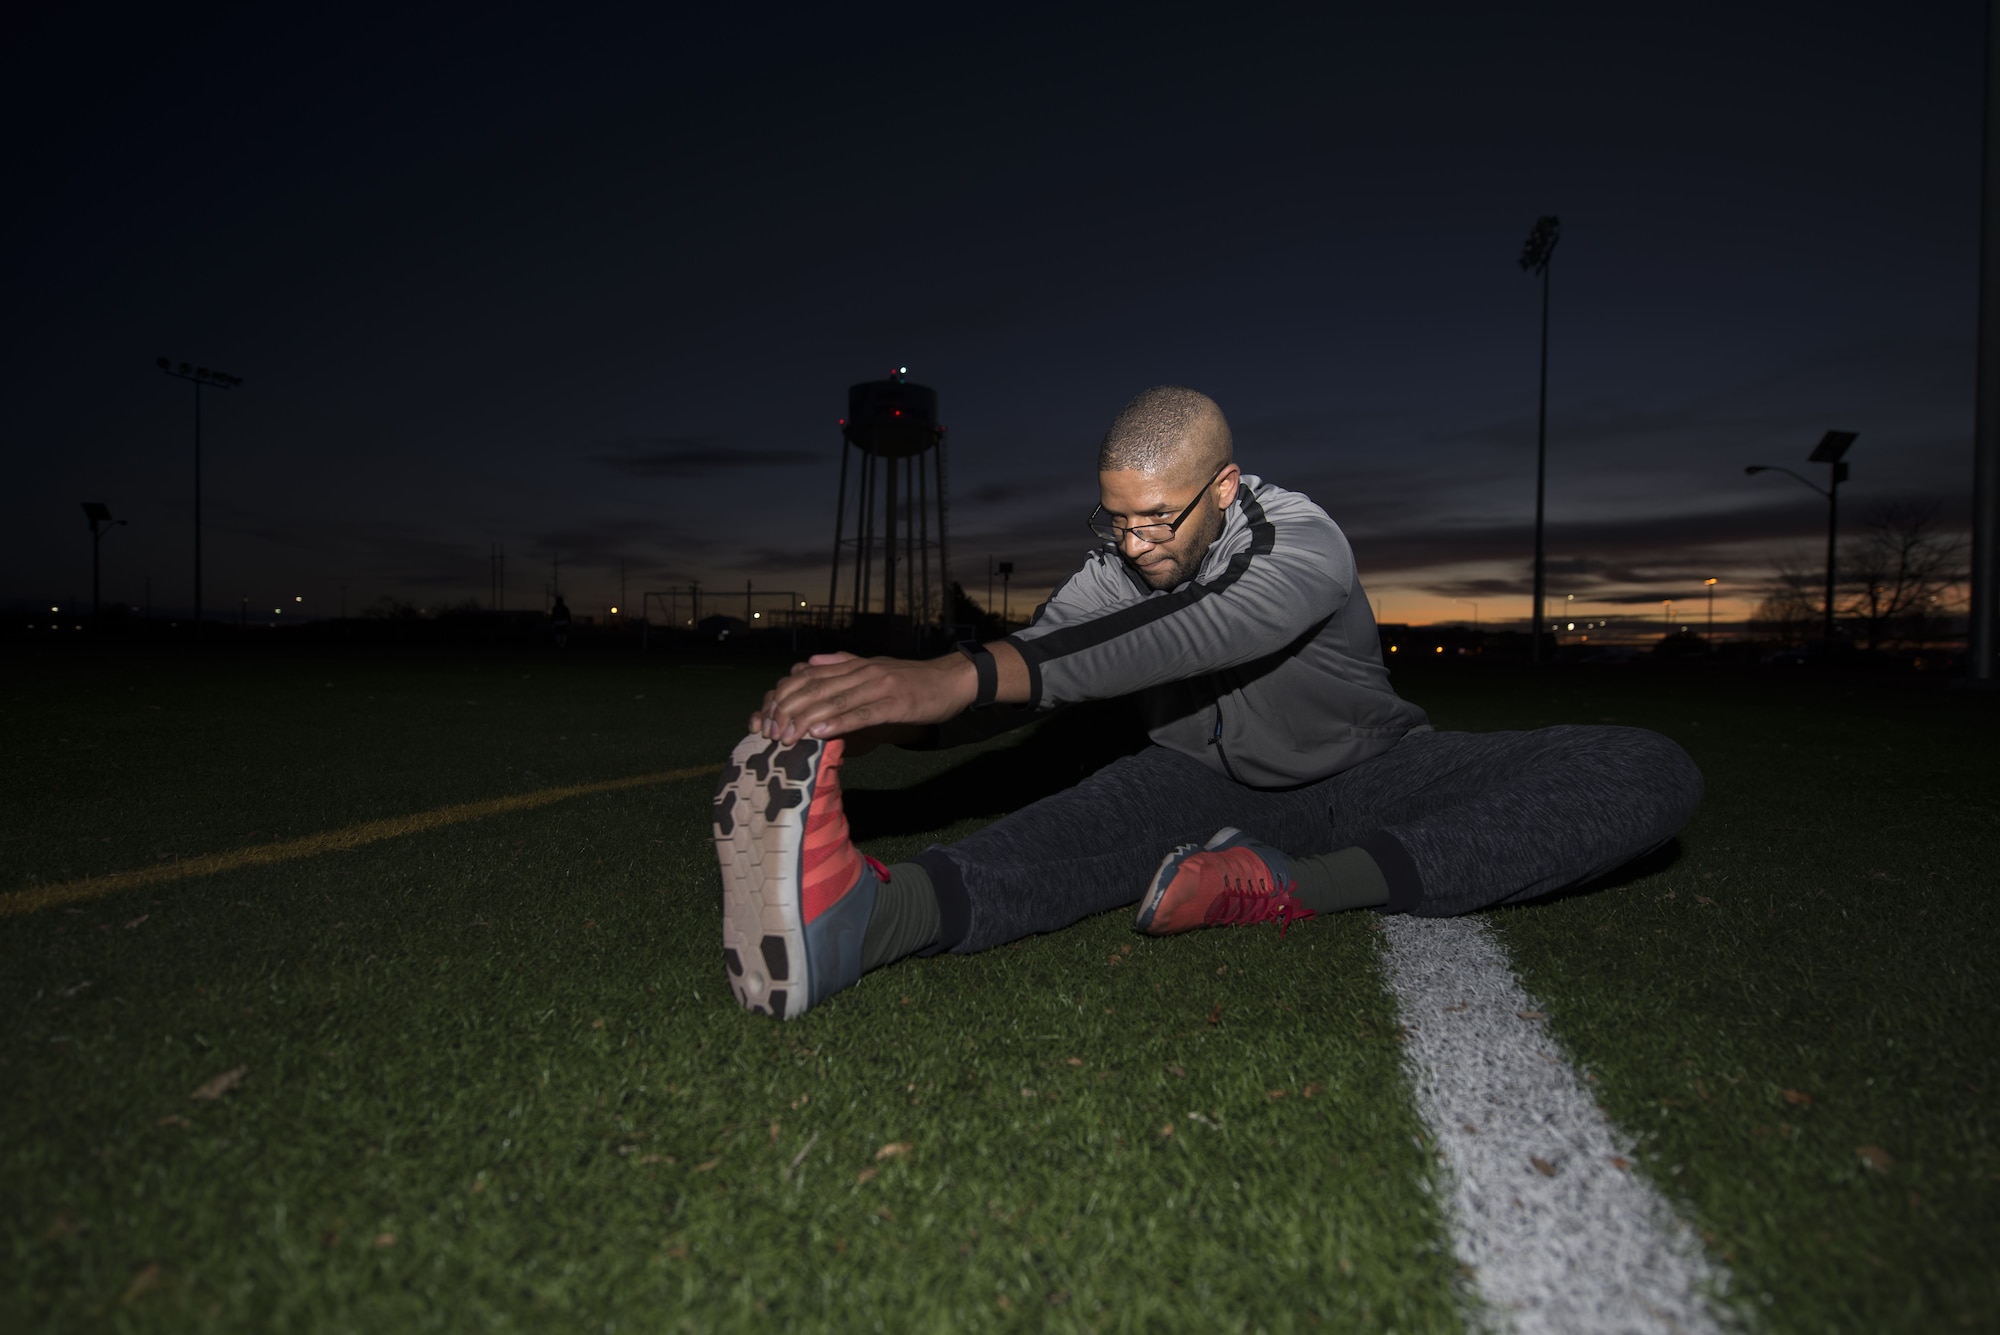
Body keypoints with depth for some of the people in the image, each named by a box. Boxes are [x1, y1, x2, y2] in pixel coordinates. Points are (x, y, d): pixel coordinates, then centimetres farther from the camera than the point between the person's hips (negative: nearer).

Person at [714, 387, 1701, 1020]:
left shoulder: (1302, 543, -26)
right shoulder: (1115, 570, -9)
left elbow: (1184, 636, -47)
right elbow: (1019, 679, -18)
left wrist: (960, 674, -61)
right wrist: (881, 710, -40)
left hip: (1363, 779, -1)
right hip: (1212, 786, 2)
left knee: (1652, 775, -23)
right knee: (1095, 820, -35)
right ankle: (854, 912, -63)